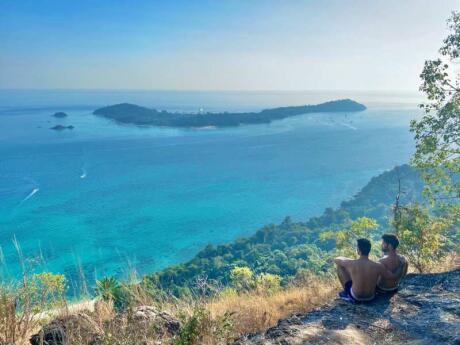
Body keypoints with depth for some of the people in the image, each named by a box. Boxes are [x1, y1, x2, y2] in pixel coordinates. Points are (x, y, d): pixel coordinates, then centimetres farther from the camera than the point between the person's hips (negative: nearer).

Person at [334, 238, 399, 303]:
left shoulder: (351, 264, -25)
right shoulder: (378, 266, -23)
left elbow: (336, 260, -4)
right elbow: (393, 277, -8)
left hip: (355, 296, -2)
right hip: (371, 297, 2)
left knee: (340, 266, 8)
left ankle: (347, 293, 20)